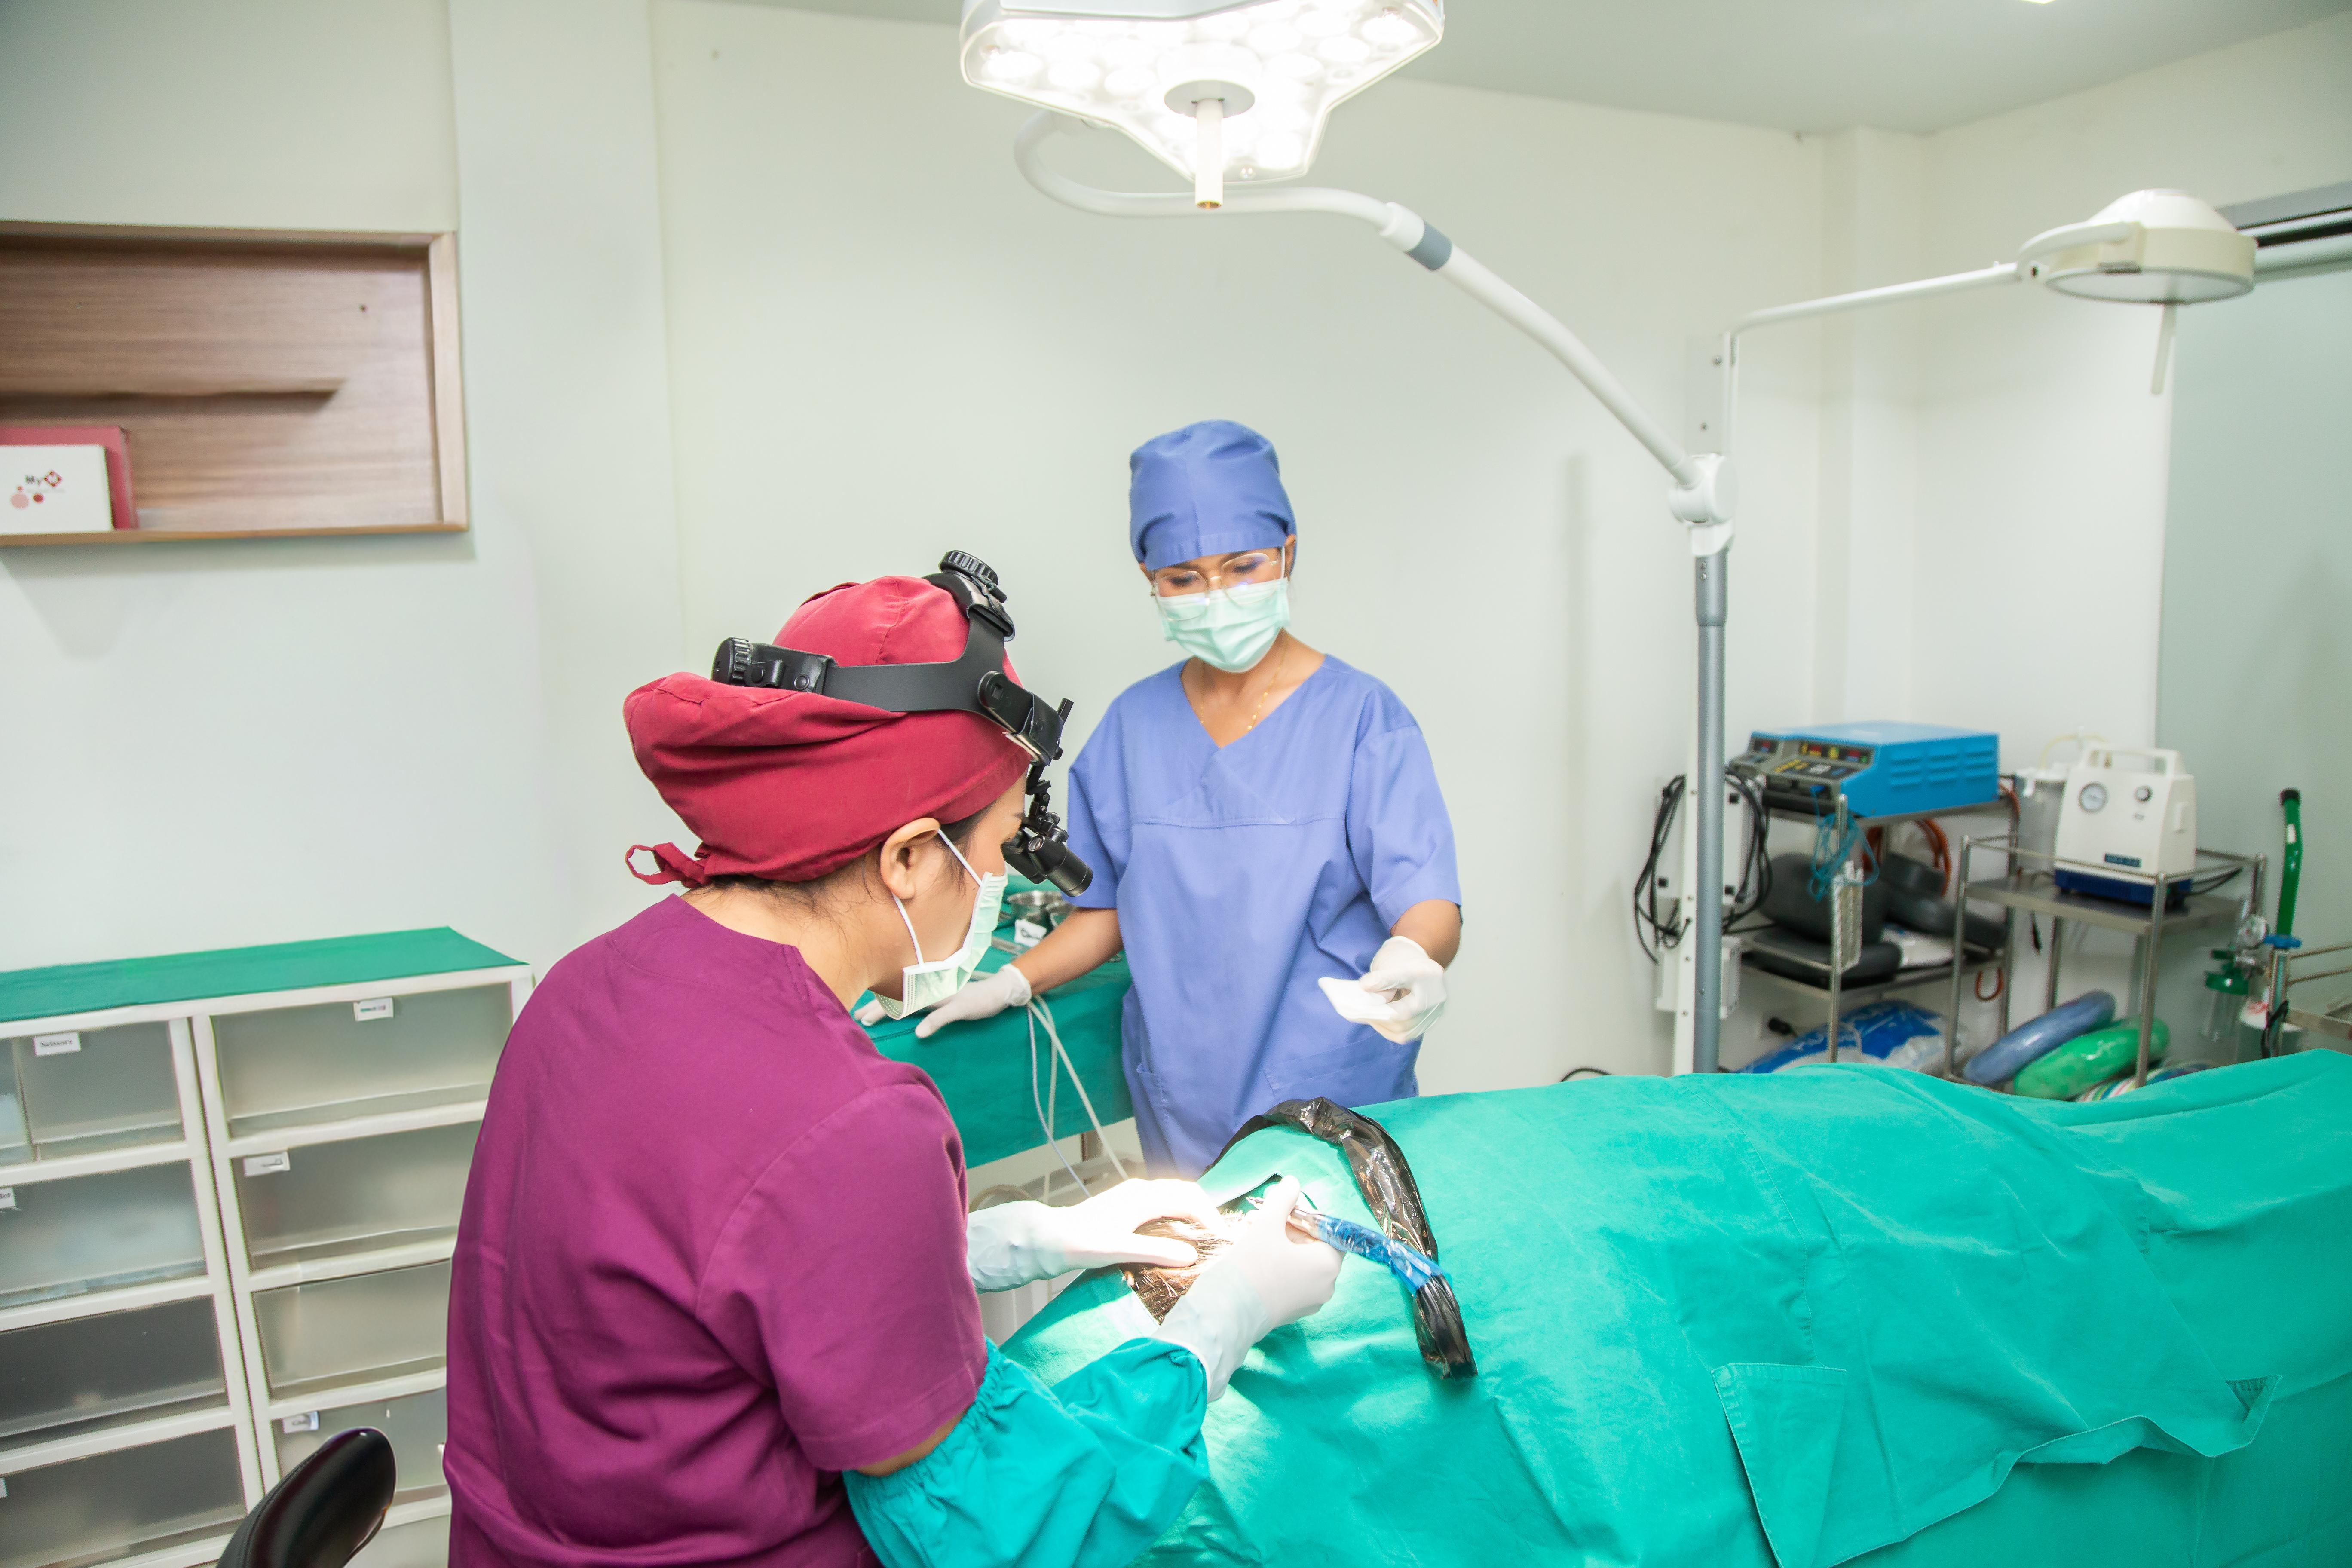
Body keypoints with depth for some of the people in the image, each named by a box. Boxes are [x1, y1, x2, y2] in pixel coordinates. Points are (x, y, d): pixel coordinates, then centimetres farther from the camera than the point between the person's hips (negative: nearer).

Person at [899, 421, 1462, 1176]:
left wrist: (1412, 962, -36)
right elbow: (1110, 908, 11)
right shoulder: (1135, 725, 5)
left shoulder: (1361, 716, -7)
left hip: (1334, 1090, -3)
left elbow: (1426, 901, -14)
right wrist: (1010, 983, -3)